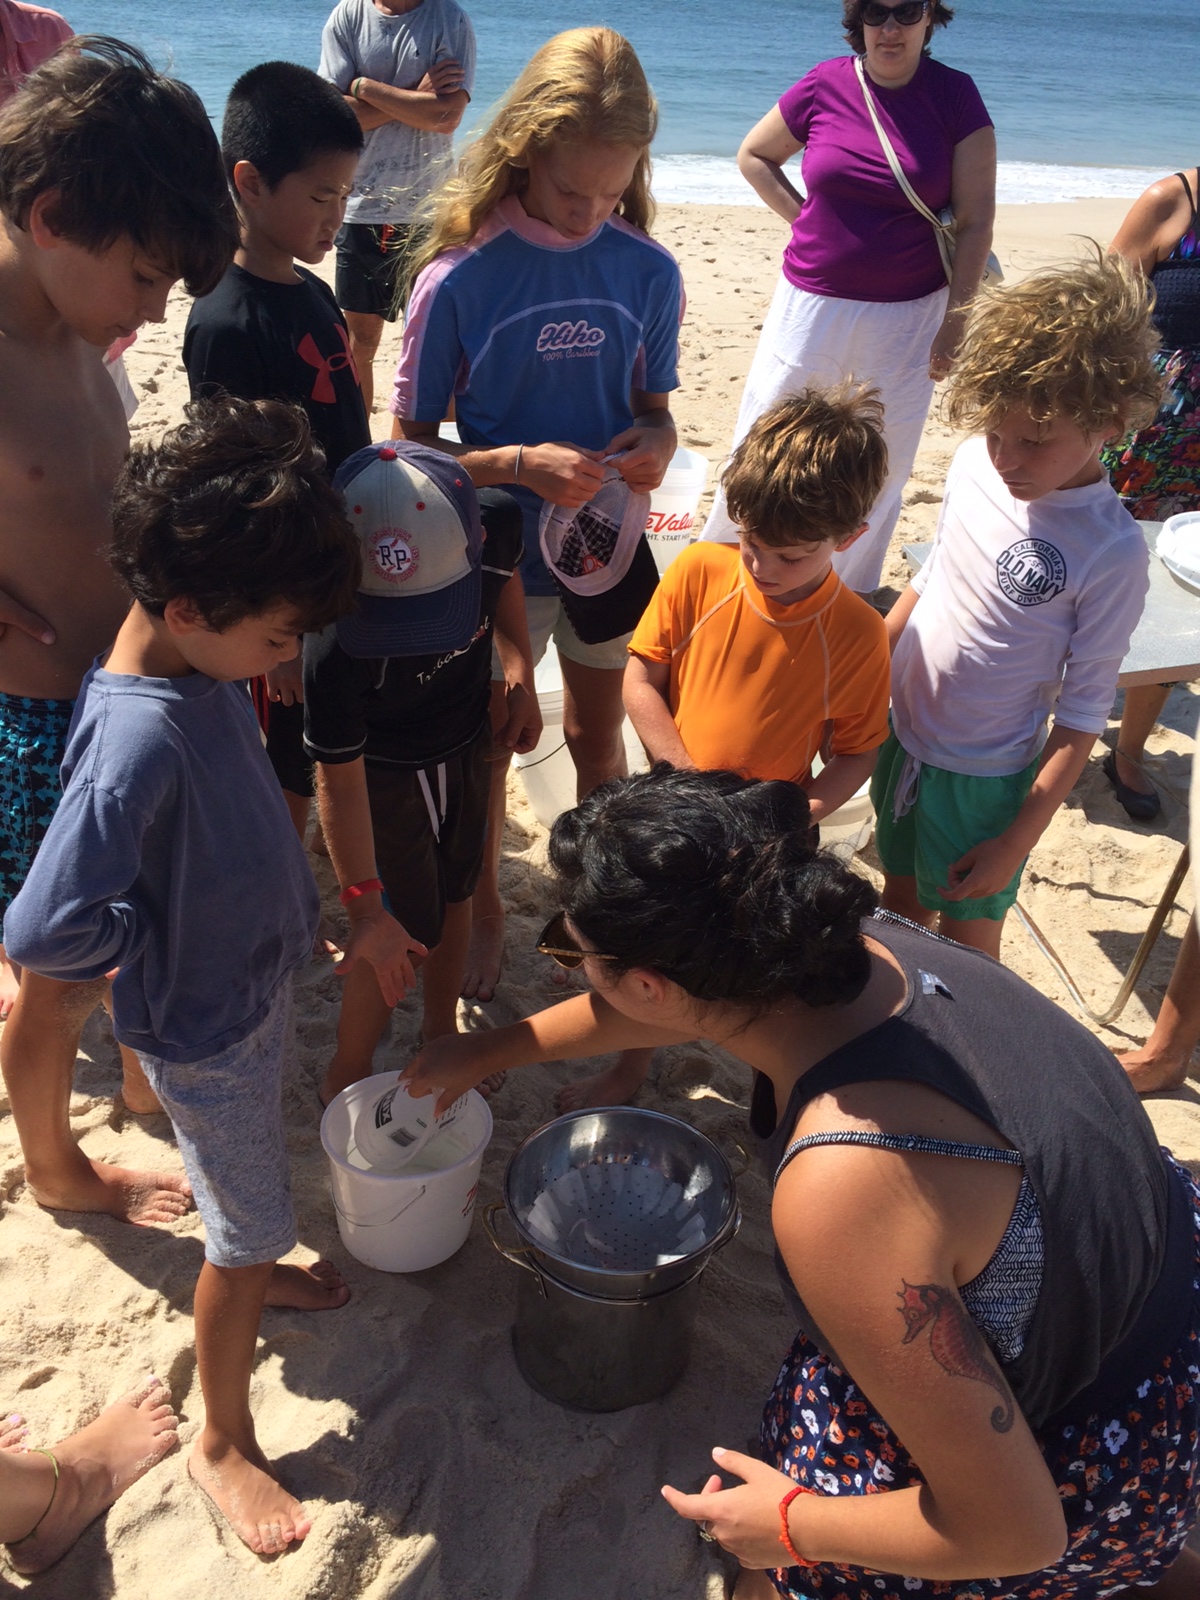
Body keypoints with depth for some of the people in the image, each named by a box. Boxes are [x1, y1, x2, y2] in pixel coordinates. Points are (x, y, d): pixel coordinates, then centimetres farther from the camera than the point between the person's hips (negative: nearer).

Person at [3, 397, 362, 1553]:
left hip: (258, 975, 8)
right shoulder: (136, 739, -37)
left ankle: (252, 1272, 62)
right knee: (249, 1230, 12)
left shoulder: (208, 661, -10)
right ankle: (222, 1443, 36)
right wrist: (151, 947, -21)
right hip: (202, 1026, -8)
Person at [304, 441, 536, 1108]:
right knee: (402, 935, 2)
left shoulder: (496, 523, -28)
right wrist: (367, 911, -28)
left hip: (470, 745, 5)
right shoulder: (336, 646, -39)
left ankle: (442, 1027, 47)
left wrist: (522, 679, -5)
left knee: (454, 894, 21)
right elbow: (340, 780, -30)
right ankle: (347, 1079, 27)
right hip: (387, 773, -5)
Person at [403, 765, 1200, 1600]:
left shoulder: (840, 1186, -38)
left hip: (1104, 1463, -6)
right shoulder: (854, 943, -16)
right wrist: (484, 1052, 19)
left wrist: (787, 1524, -10)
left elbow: (1010, 1529, -27)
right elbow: (656, 1008, 4)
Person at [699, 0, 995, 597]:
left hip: (907, 318, 0)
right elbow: (753, 155, 14)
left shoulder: (955, 96, -4)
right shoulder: (826, 85, -1)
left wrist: (955, 322, -8)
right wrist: (804, 217, 2)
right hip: (812, 303, 1)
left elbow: (976, 220, -4)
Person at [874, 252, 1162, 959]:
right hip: (901, 734, 6)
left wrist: (1017, 842, -16)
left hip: (983, 776, -5)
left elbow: (1081, 717, -18)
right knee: (901, 899, 26)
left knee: (966, 932, 14)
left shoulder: (1114, 553, -24)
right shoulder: (975, 466, -8)